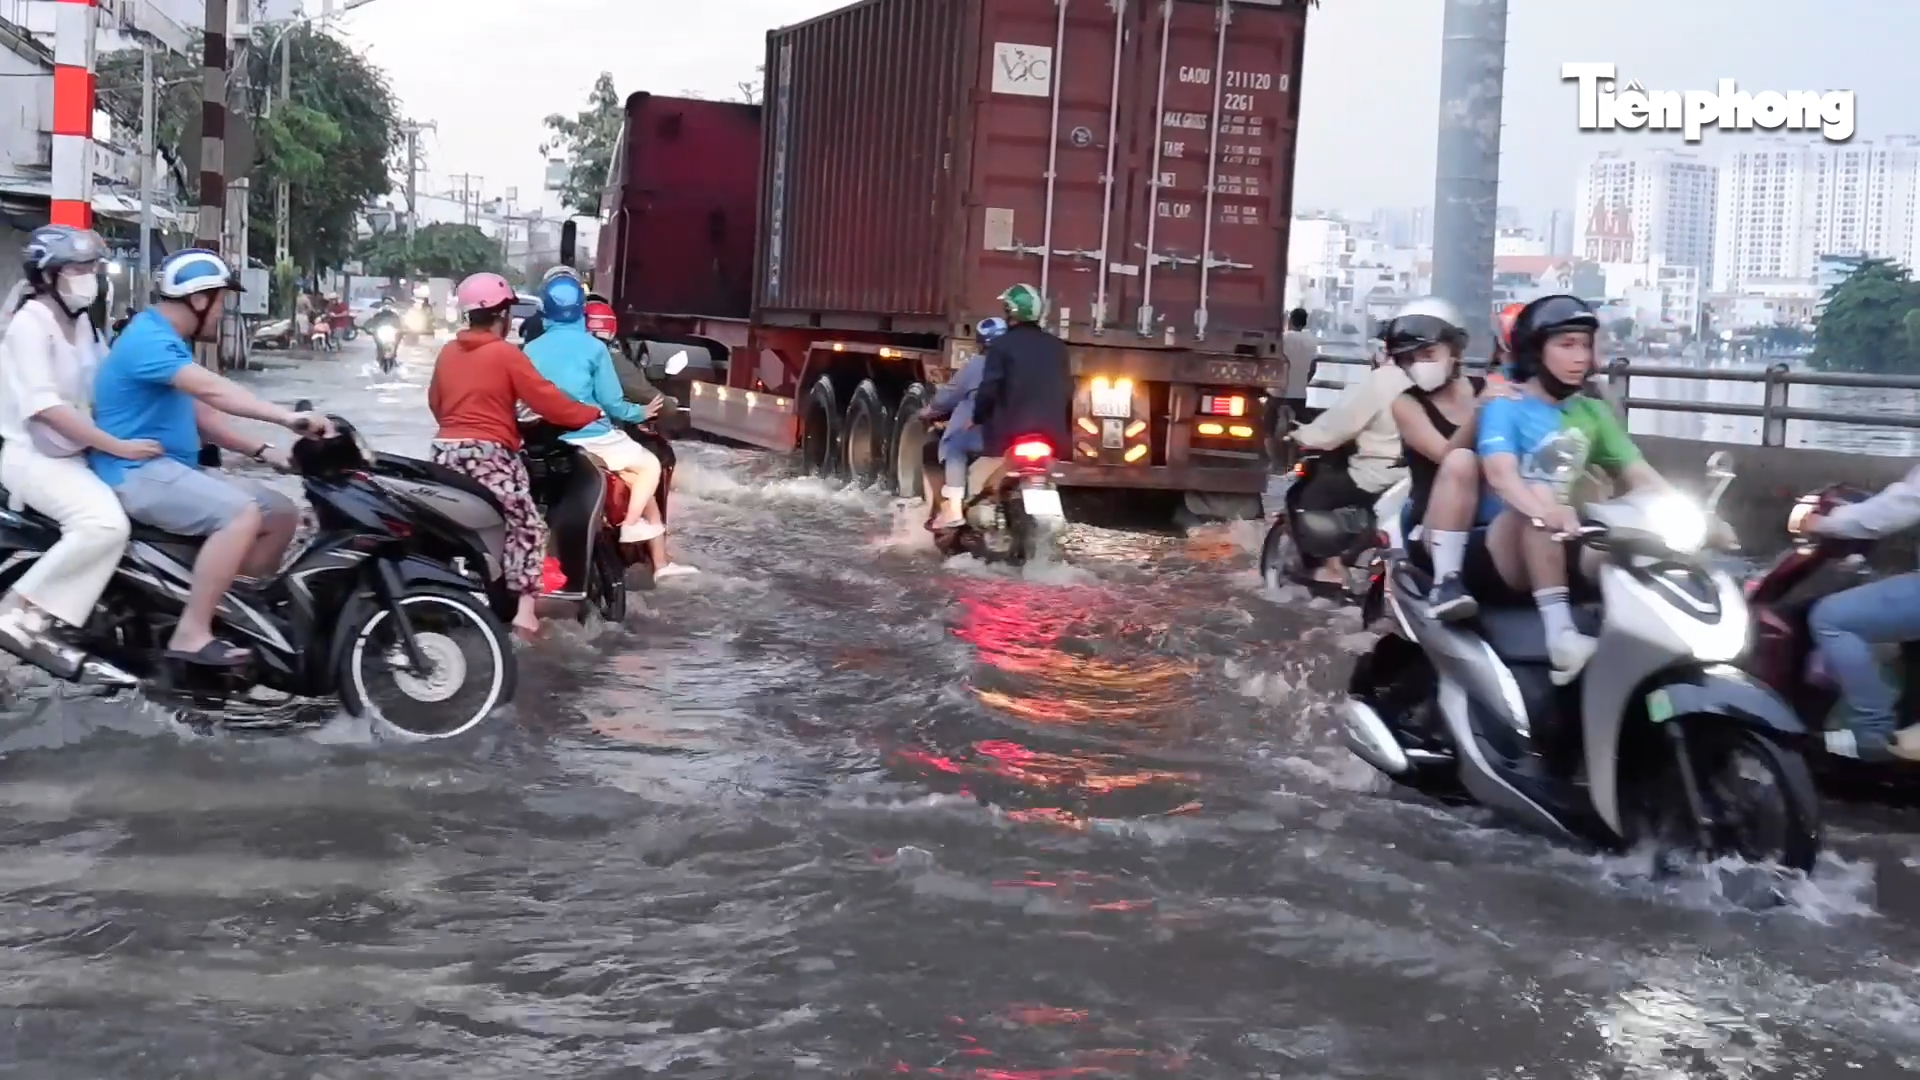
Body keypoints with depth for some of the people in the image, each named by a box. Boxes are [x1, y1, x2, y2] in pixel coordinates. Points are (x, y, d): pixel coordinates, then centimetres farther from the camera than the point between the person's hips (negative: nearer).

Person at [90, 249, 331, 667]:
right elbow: (212, 390, -31)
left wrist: (264, 451, 3)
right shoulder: (148, 339, -17)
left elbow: (203, 416, 16)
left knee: (282, 513, 5)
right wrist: (288, 417, -39)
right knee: (242, 513, -31)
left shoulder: (169, 342, 18)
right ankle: (192, 634, -30)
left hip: (173, 468, 10)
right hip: (138, 472, -10)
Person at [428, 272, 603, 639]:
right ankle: (525, 609, -12)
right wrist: (590, 414, 3)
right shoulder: (506, 354, -9)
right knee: (527, 526, 0)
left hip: (446, 450, 6)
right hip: (488, 454, -6)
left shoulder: (447, 352, 10)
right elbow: (545, 399, -9)